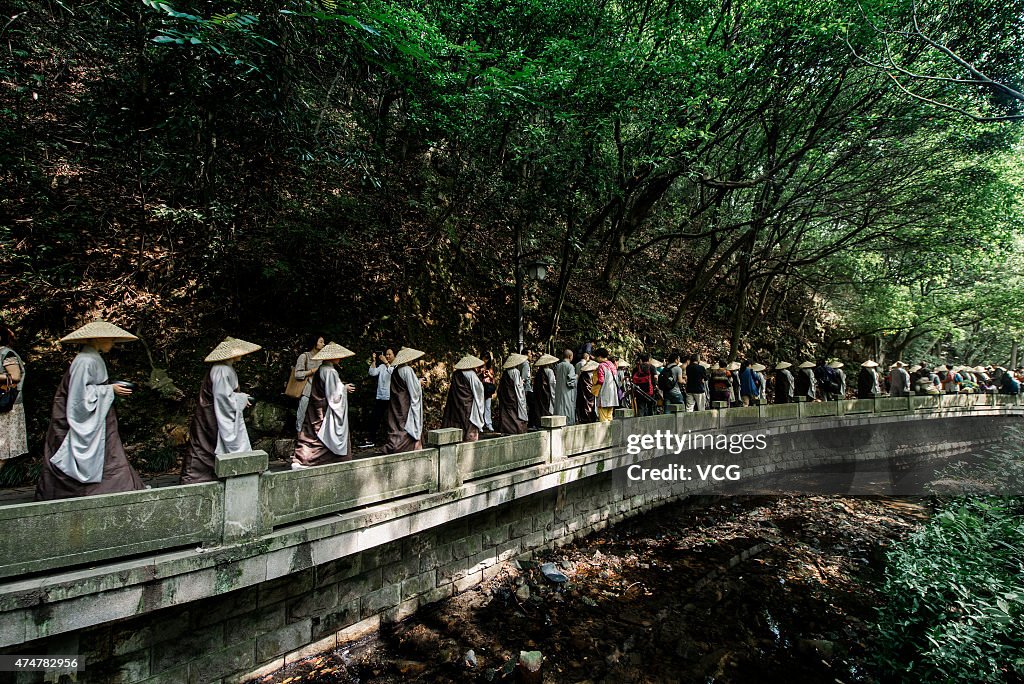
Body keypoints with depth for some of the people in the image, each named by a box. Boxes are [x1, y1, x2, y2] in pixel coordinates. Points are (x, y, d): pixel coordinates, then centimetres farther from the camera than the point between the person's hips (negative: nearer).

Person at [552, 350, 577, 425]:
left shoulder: (557, 366, 6)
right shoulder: (570, 366, -13)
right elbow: (571, 381, -15)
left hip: (558, 393, 6)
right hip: (567, 393, -6)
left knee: (559, 410, 10)